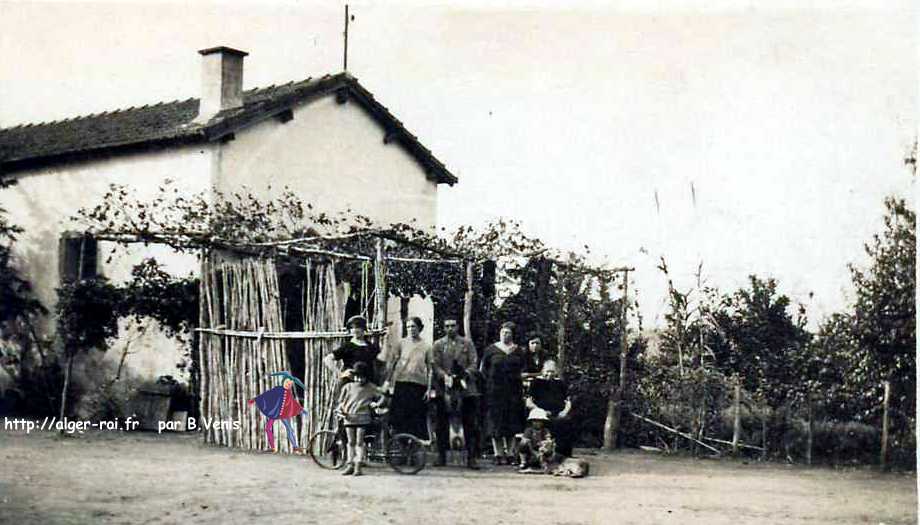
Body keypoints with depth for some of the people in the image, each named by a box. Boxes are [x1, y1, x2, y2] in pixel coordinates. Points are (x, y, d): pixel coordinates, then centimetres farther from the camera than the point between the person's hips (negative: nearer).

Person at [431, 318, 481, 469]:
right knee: (441, 424, 3)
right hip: (444, 389, 0)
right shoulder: (438, 345, 12)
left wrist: (465, 374, -14)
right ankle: (441, 456, 12)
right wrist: (445, 376, -15)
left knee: (470, 424, -4)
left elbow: (473, 364, 4)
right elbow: (435, 365, 3)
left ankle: (471, 457, -1)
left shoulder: (467, 343, 11)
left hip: (466, 388, 0)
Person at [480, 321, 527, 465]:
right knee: (496, 422, -3)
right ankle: (498, 453, 0)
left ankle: (510, 453, 5)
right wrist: (490, 380, 0)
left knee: (512, 422, 1)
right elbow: (482, 369, 7)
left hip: (513, 390, 2)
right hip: (495, 391, -2)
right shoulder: (491, 349, 3)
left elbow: (523, 368, 18)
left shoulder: (518, 351, 9)